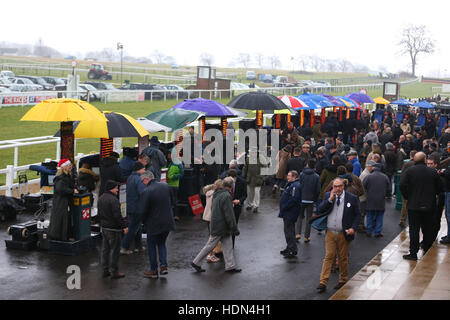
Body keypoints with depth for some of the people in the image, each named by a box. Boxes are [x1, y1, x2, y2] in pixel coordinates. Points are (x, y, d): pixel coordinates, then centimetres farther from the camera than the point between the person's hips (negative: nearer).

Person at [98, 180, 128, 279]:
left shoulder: (101, 198, 10)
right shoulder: (113, 200, -19)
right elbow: (117, 216, -22)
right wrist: (124, 226, -15)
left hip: (104, 227, 9)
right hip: (113, 228, -9)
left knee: (105, 249, 14)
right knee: (114, 250, -2)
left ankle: (105, 270, 21)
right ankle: (114, 271, 2)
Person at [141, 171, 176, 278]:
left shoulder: (146, 192, -19)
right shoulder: (166, 186, -1)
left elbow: (144, 210, -14)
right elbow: (171, 202, 9)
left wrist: (144, 221, 4)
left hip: (154, 224, -5)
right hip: (168, 221, 6)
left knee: (151, 246, 12)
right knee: (161, 243, 23)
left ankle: (154, 270, 17)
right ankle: (163, 265, 12)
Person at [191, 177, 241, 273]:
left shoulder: (217, 194, 8)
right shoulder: (226, 196, -21)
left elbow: (212, 208, 19)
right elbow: (229, 215, -21)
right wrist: (235, 229, -16)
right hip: (221, 227, -9)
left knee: (228, 246, 12)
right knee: (210, 246, 2)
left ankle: (230, 266, 15)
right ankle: (196, 262, 11)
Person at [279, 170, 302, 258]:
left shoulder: (295, 186, -19)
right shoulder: (291, 184, 16)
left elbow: (293, 200, -27)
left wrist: (284, 207, -20)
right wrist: (282, 209, 15)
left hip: (290, 214, -11)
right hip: (287, 213, 11)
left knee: (289, 232, -7)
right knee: (288, 231, 18)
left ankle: (292, 251, -2)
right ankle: (289, 248, 28)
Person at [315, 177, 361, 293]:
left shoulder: (352, 198, -4)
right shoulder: (328, 196, 3)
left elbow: (357, 215, 2)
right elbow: (320, 210, -5)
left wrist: (353, 228, -11)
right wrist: (330, 200, -16)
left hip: (344, 234, -1)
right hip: (330, 233, 1)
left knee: (343, 258, 10)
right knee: (328, 257, 1)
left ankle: (343, 281, 25)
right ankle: (323, 282, 1)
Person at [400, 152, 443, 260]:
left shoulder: (409, 171, -6)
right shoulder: (433, 172, 0)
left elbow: (402, 185, -14)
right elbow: (440, 188, 5)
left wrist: (408, 197, 0)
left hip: (414, 206, -2)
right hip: (429, 206, 2)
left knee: (414, 230, 1)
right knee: (428, 230, 12)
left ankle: (413, 253, 0)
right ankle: (427, 253, 20)